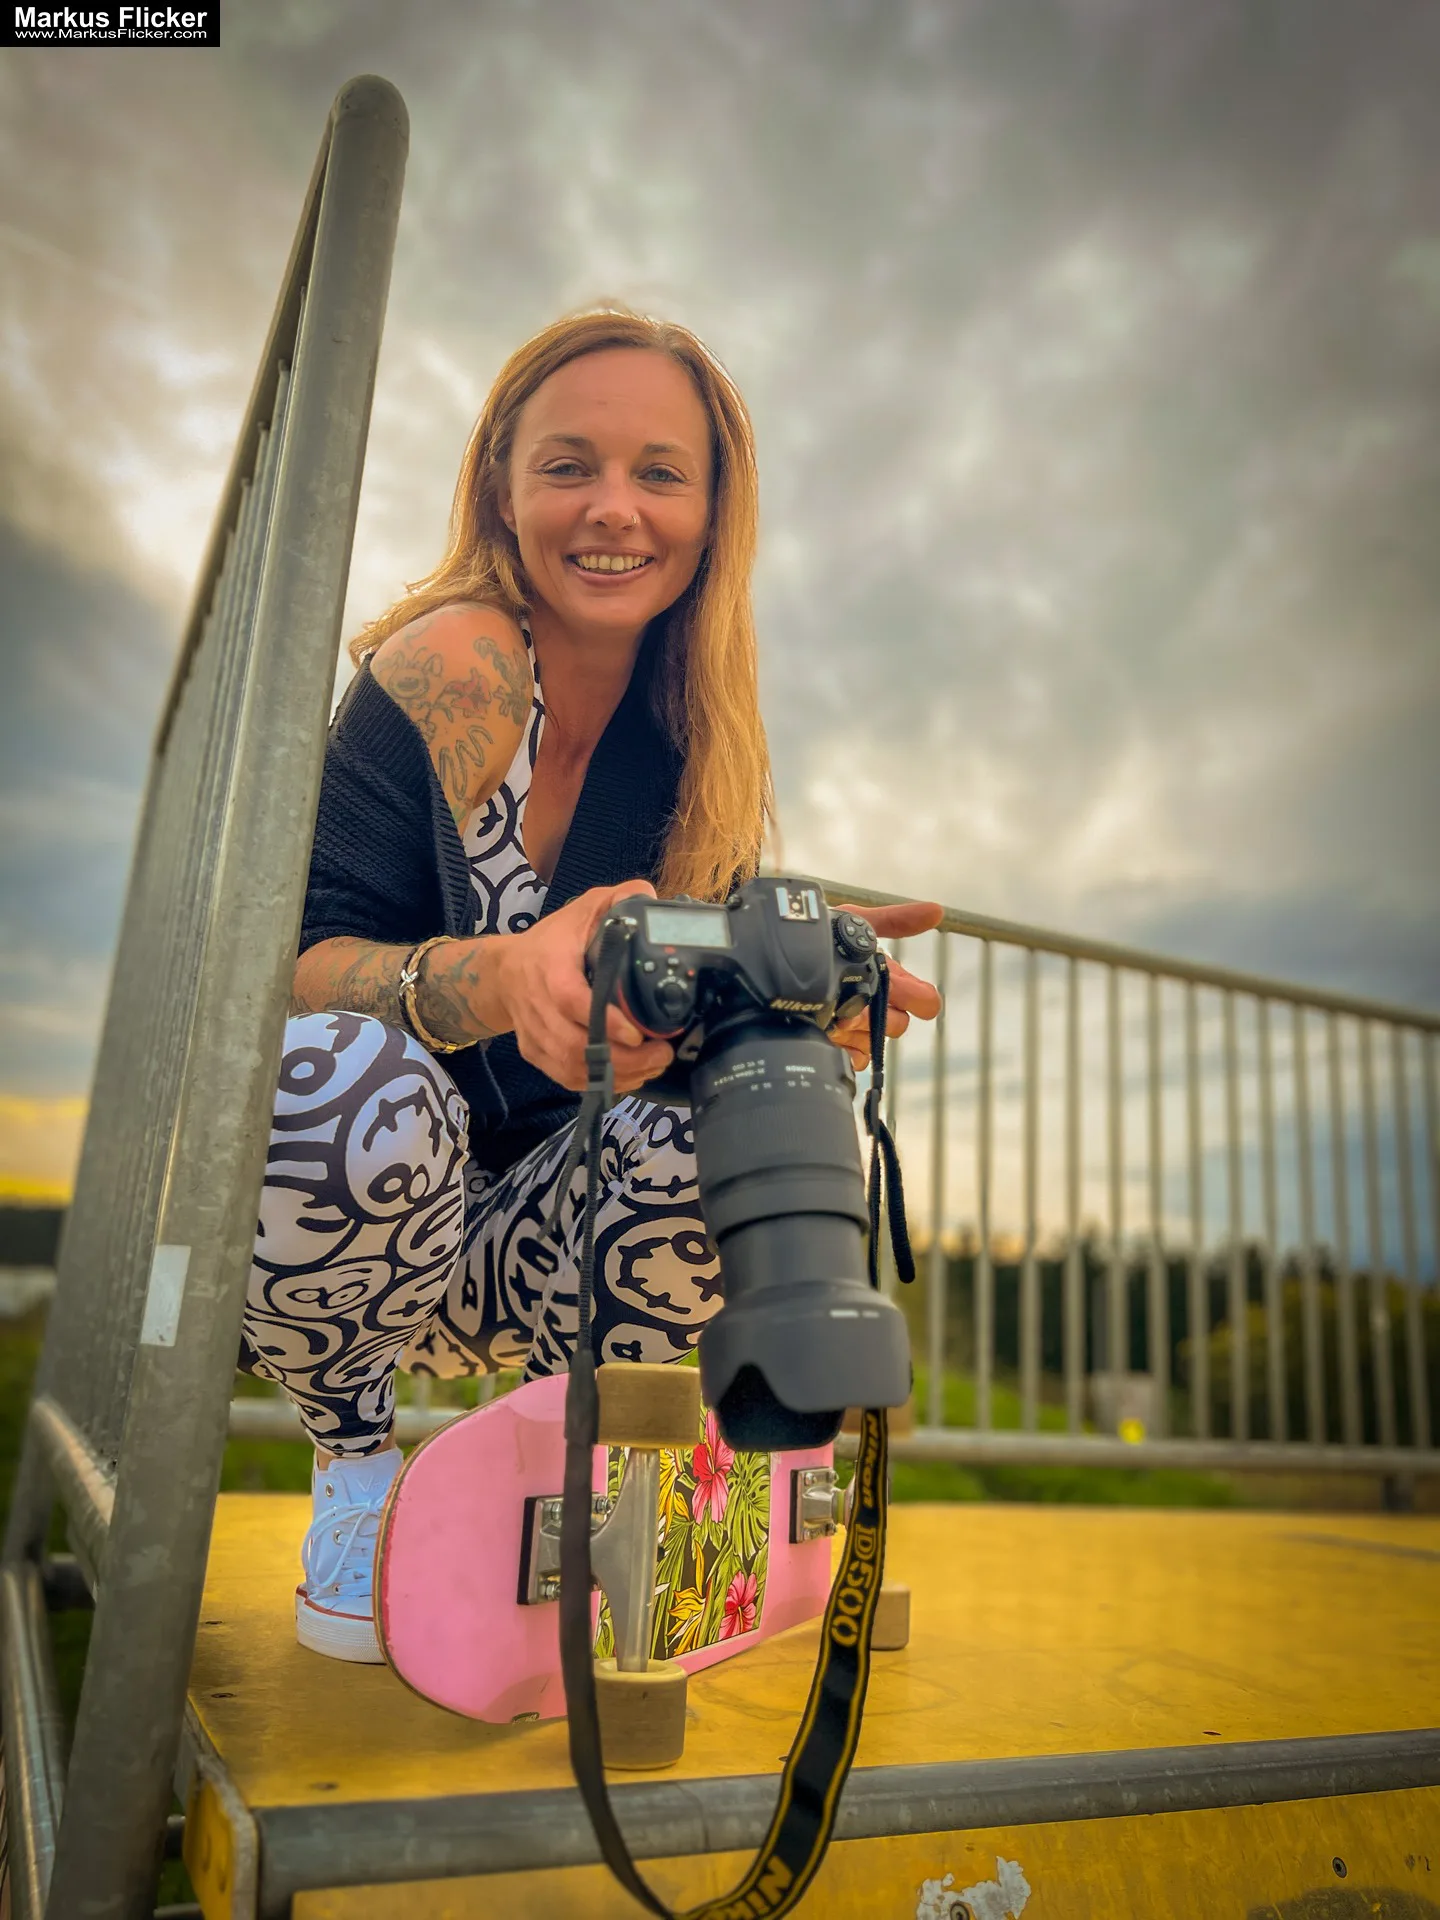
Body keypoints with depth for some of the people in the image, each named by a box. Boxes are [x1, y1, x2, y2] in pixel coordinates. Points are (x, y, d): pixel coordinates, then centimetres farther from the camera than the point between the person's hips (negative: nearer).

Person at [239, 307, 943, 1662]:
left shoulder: (691, 730, 0)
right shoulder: (453, 668, -16)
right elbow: (297, 966, -23)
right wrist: (503, 971, -43)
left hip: (510, 1244, 4)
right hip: (338, 1201, -3)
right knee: (335, 1075, -36)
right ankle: (353, 1459, -3)